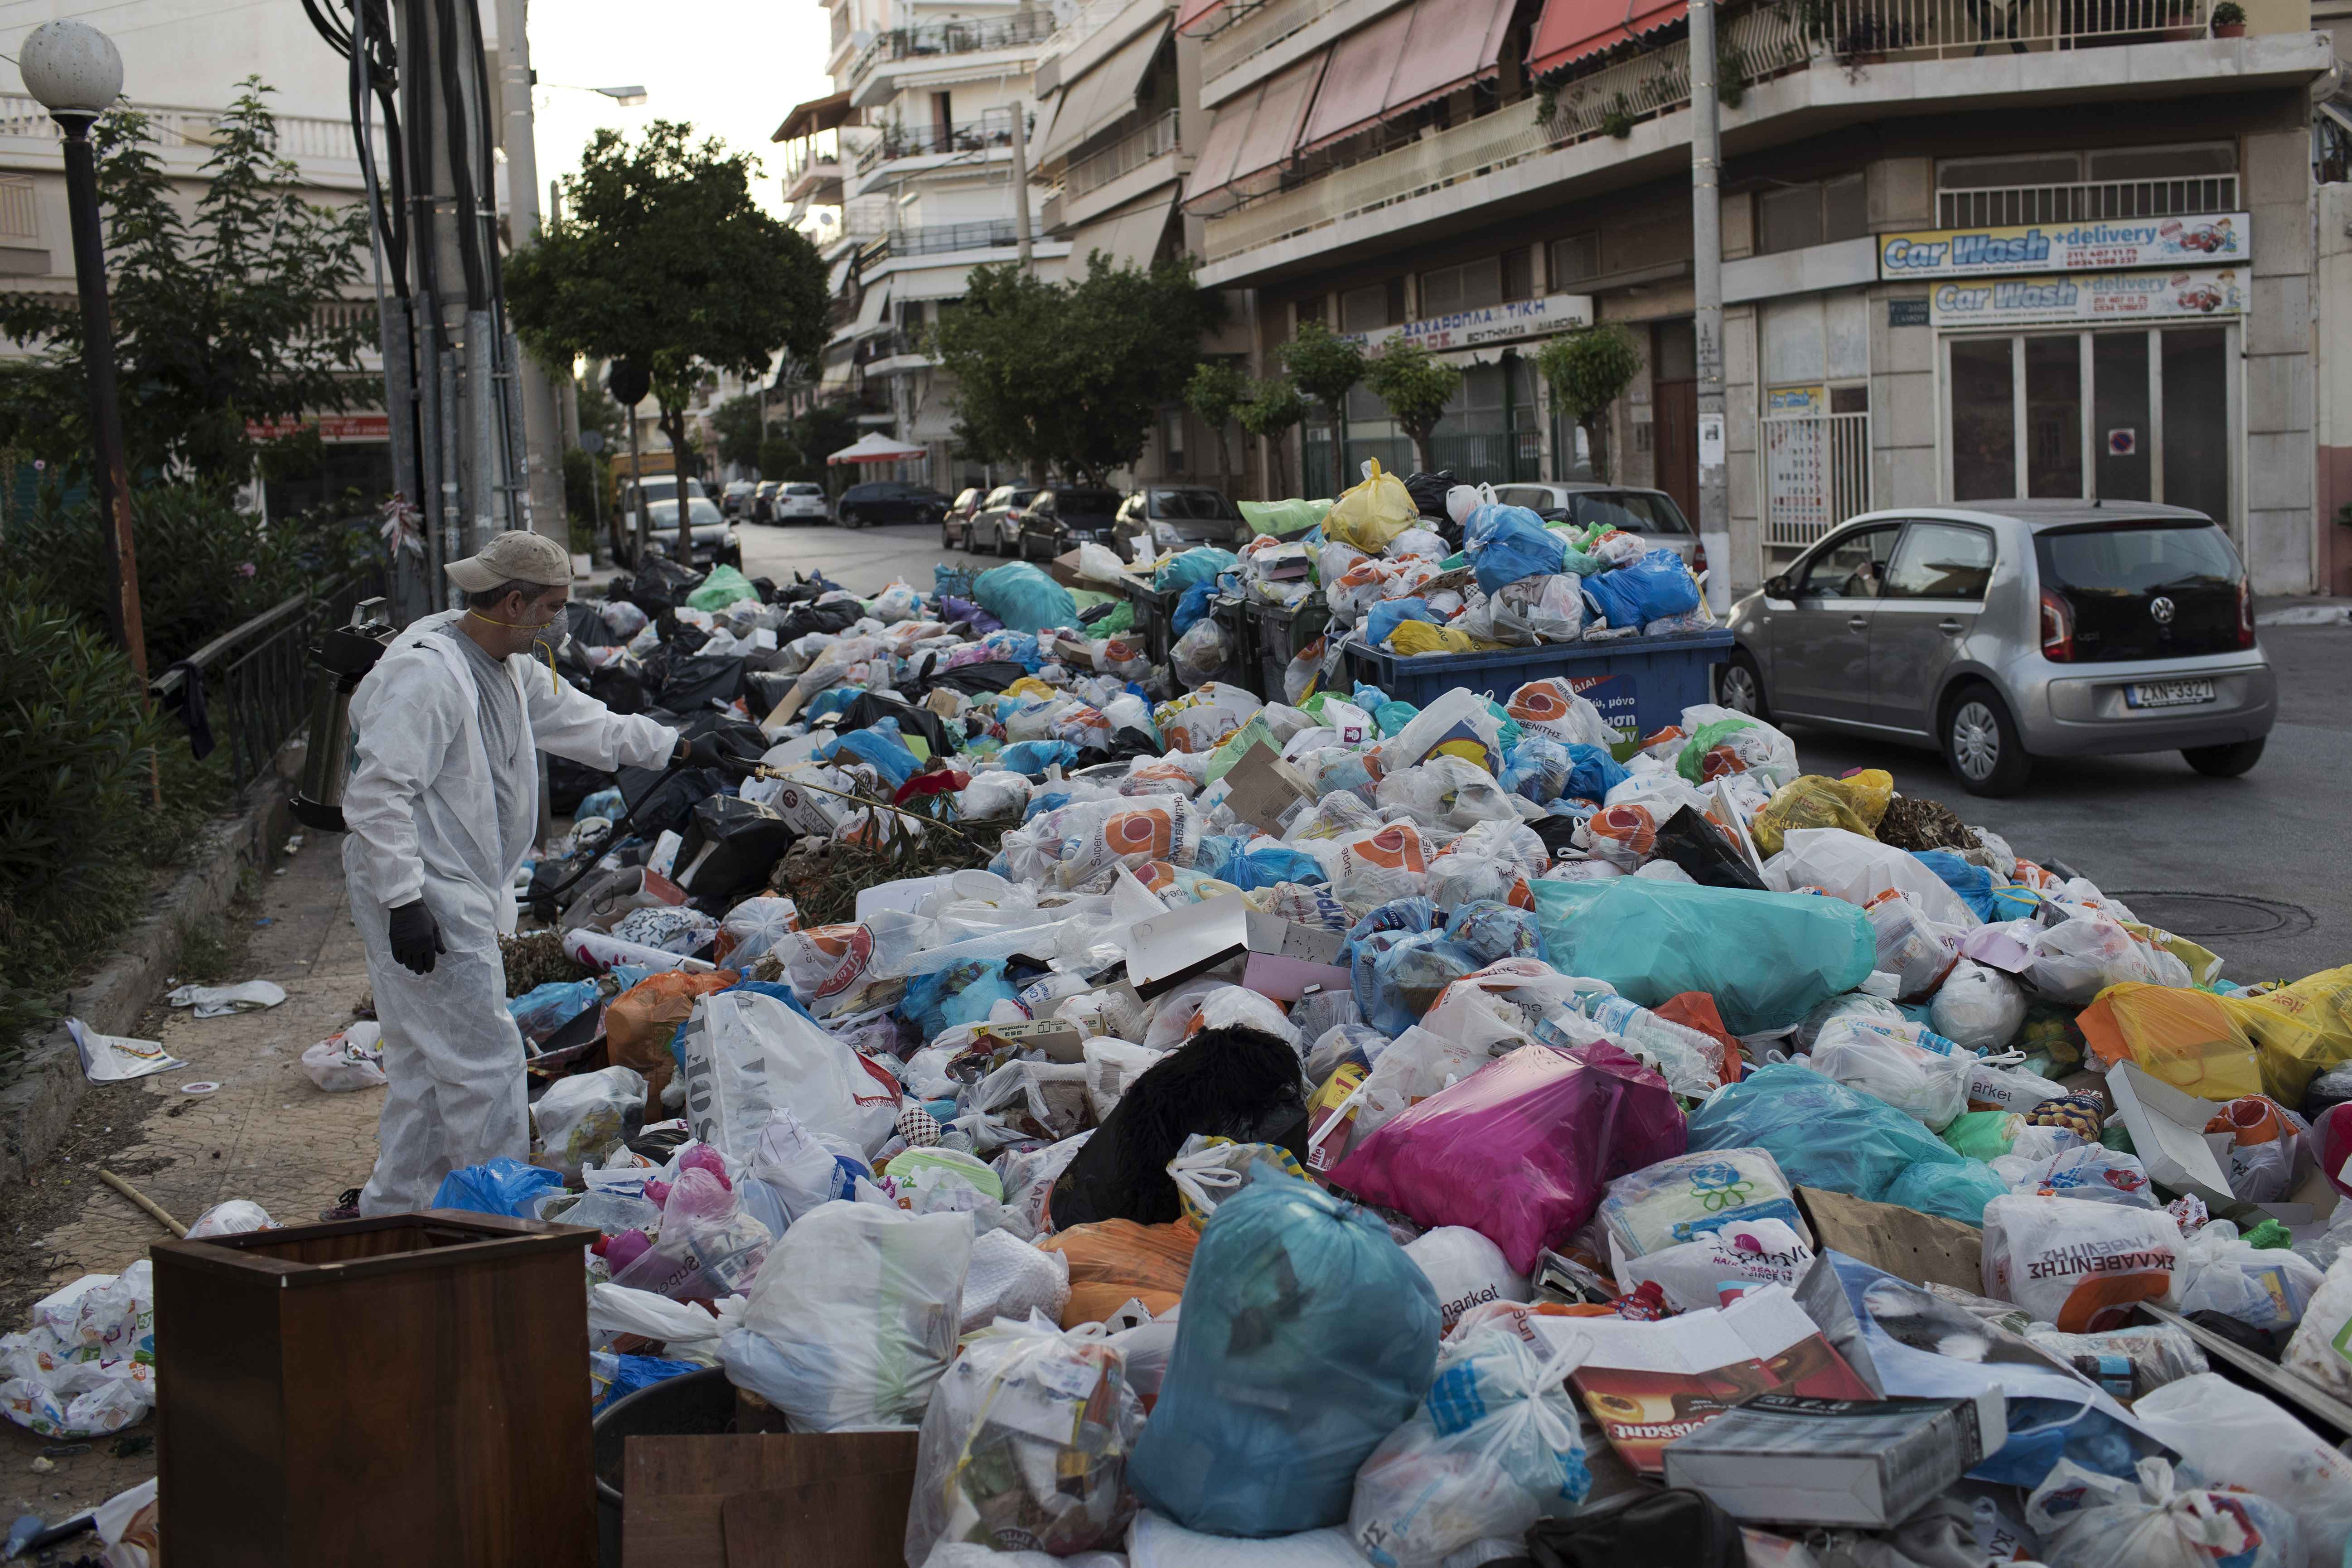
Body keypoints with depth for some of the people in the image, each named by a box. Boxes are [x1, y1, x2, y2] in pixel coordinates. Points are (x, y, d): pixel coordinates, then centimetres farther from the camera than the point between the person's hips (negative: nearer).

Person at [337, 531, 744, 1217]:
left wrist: (676, 746, 31)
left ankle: (392, 1207, 27)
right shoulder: (424, 671, -20)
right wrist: (405, 900, -27)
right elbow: (379, 794, -24)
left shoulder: (511, 667, 12)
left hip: (460, 896, 11)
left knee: (424, 1063, 17)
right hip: (422, 903, -11)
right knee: (483, 1062, -6)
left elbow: (580, 722, 29)